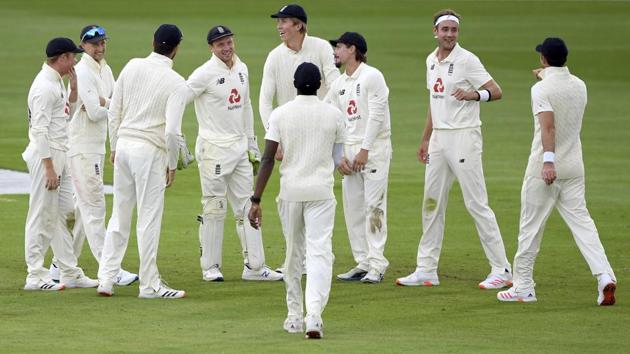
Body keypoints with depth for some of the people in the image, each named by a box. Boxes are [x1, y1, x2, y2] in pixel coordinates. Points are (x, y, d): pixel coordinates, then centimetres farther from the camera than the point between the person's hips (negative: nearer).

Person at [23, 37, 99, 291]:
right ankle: (35, 276, -2)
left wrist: (73, 90, 9)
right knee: (42, 216, -6)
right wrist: (49, 167, -24)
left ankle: (70, 273, 18)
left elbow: (67, 114, 25)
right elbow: (40, 129, -21)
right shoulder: (44, 86, -17)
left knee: (64, 214, 12)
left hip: (60, 154, 10)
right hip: (46, 155, -10)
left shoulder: (57, 82, 14)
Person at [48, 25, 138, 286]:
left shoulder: (105, 70, 14)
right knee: (94, 206, -10)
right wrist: (110, 106, -2)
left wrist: (102, 103, -13)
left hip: (97, 147, 9)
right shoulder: (83, 72, -15)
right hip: (82, 148, -9)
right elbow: (95, 113, -21)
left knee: (83, 207, 12)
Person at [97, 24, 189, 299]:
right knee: (149, 219, 1)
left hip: (124, 145, 6)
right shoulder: (175, 82, -11)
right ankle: (149, 285, 6)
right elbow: (172, 129, -17)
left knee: (119, 215, 13)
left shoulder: (132, 67, 4)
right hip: (150, 152, -5)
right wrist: (172, 164, -4)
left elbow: (114, 110, 7)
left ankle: (106, 279, 13)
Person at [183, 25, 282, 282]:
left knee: (246, 207, 6)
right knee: (214, 209, -2)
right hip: (214, 148, -7)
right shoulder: (205, 73, -12)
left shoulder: (242, 69, 11)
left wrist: (252, 144, 21)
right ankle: (210, 267, 6)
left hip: (239, 148, 7)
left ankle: (254, 266, 8)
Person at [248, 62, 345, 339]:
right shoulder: (334, 115, 0)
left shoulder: (280, 114, -2)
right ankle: (314, 316, -23)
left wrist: (256, 200, -8)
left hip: (290, 191, 1)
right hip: (321, 191, -1)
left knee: (293, 253, 16)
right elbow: (337, 159, 9)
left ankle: (295, 316, 22)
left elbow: (268, 159, -8)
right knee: (319, 252, -6)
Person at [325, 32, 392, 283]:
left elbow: (376, 115, -13)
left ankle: (377, 265, -12)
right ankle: (363, 263, 9)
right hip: (350, 150, 8)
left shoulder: (372, 76, -7)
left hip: (374, 147, -8)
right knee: (352, 208, 5)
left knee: (373, 205, -11)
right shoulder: (338, 85, 16)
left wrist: (364, 150, -17)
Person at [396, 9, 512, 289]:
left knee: (476, 203, -10)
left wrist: (475, 94, -35)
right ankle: (427, 270, 17)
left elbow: (496, 91, -16)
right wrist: (425, 140, 24)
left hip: (463, 137, -8)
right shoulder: (431, 61, 13)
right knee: (431, 203, 10)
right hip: (439, 138, 8)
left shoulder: (466, 60, -10)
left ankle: (501, 270, -7)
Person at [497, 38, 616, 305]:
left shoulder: (541, 89, -13)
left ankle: (523, 287, 10)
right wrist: (546, 77, 36)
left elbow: (548, 124, -25)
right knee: (581, 220, 3)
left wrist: (548, 160, -33)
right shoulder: (580, 86, 8)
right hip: (574, 167, 6)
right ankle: (604, 276, -16)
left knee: (531, 225, 4)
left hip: (545, 166, -6)